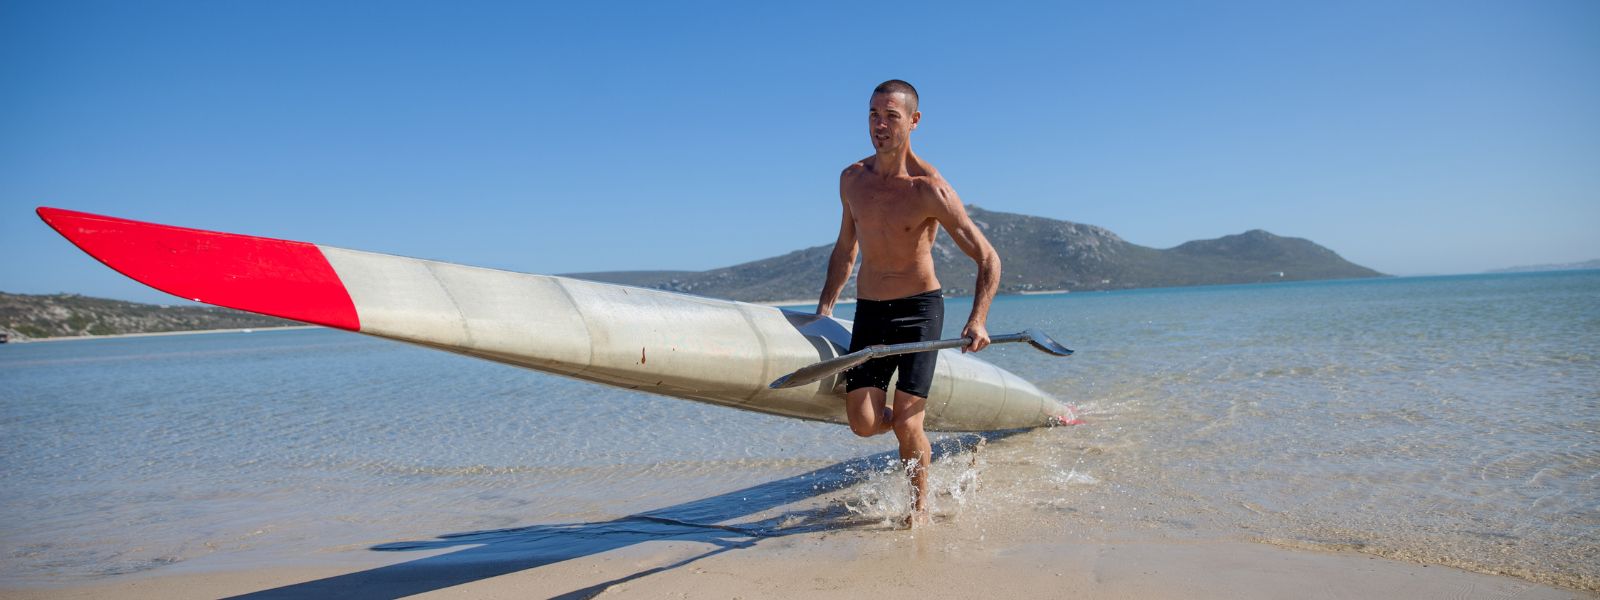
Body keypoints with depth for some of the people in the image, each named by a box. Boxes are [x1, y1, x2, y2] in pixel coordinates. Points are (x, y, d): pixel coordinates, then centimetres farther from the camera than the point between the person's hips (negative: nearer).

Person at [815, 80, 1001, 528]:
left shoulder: (929, 188, -13)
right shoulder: (852, 179, 5)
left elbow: (988, 259, -11)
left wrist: (977, 319, -24)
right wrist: (825, 307, 11)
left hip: (919, 308, -4)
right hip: (868, 310, 4)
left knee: (905, 424, -9)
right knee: (863, 424, -5)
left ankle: (920, 503, 19)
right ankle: (916, 436, 31)